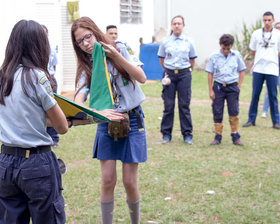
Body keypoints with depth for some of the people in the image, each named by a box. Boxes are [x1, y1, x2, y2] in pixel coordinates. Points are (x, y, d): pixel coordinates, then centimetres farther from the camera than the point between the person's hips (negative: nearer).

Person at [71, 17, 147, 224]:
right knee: (108, 181, -1)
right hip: (106, 122, 2)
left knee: (130, 182, 0)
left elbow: (142, 78, -10)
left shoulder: (119, 50, -3)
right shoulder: (86, 67, 0)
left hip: (132, 120, -2)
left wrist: (117, 57, -20)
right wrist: (98, 112, -33)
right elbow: (79, 101, -14)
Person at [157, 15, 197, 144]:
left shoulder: (188, 42, 2)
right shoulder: (165, 42, 3)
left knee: (184, 105, 1)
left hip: (184, 75, 0)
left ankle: (187, 134, 9)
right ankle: (166, 134, 11)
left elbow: (192, 60, 12)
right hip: (169, 74, 0)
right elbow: (161, 59, 14)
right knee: (168, 105, 2)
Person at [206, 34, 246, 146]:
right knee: (217, 112, 2)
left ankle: (235, 136, 6)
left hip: (232, 87, 0)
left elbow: (242, 71, 9)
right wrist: (211, 90, -1)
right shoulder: (214, 56, -1)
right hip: (218, 87, 0)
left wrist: (238, 86, 1)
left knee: (234, 112, -2)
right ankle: (218, 136, 11)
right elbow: (210, 74, 2)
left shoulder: (236, 55, 1)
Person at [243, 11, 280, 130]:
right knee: (255, 95, 4)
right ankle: (251, 120, 12)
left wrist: (270, 58, 6)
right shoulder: (256, 33, 5)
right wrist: (261, 59, 9)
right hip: (258, 69, 1)